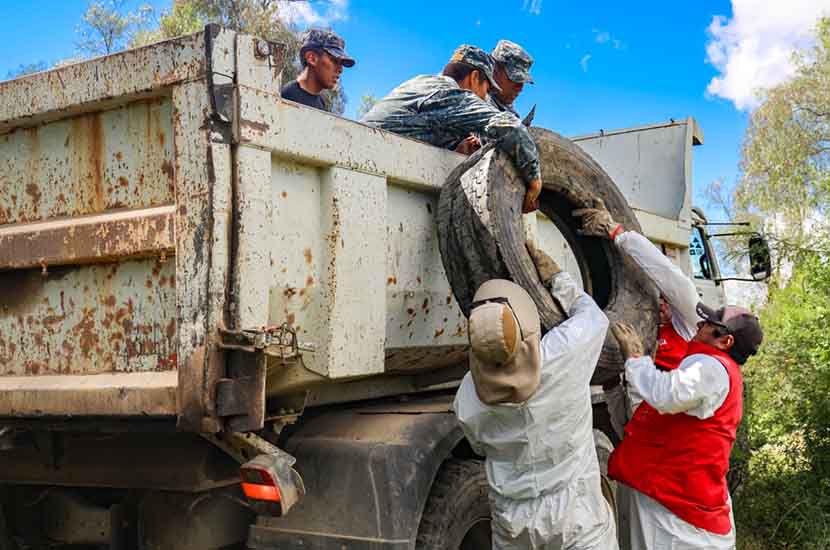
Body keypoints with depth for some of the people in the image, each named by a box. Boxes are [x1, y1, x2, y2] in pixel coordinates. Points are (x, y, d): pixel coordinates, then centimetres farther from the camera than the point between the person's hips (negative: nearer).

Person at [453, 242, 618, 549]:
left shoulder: (467, 398, -14)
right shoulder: (562, 354, -23)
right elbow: (592, 316, 0)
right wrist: (555, 277, 12)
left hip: (512, 524, 3)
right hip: (575, 516, -2)